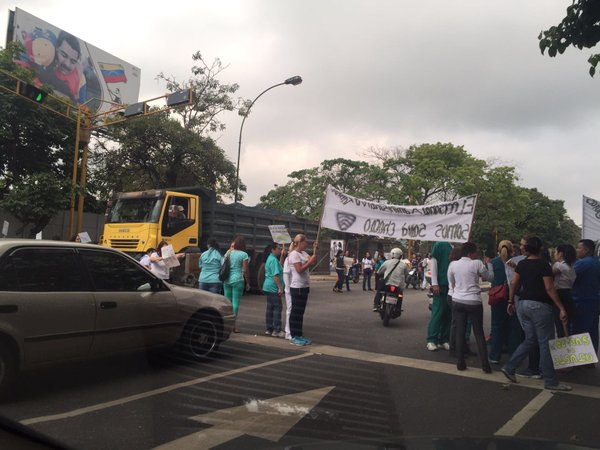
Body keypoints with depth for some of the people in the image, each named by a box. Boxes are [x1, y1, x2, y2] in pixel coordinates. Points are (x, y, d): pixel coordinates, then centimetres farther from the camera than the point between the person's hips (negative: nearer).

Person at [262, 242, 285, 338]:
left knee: (270, 308, 12)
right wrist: (280, 288, -22)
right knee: (277, 308, -6)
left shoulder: (270, 258, 15)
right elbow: (275, 275, -22)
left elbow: (279, 268, 23)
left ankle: (269, 329, 17)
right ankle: (276, 331, -4)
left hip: (268, 287, 10)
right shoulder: (273, 260, -16)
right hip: (273, 288, -10)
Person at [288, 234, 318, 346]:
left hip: (304, 286, 9)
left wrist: (314, 249, 2)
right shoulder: (294, 254, -14)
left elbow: (313, 261, 6)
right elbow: (299, 270, -21)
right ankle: (294, 337, 3)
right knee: (296, 312, -3)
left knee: (300, 311, 12)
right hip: (297, 287, -9)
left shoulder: (303, 253, 13)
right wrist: (310, 262, -18)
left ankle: (299, 335, 19)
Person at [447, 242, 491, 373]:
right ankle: (485, 364, 7)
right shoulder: (477, 263, -9)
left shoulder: (453, 264, 2)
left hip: (457, 301, 3)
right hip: (474, 302, -3)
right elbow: (487, 277, 5)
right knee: (479, 333, 7)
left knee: (459, 332, 8)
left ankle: (461, 363, 10)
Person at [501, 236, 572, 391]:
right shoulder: (543, 265, -11)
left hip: (523, 304, 7)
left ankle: (509, 367, 14)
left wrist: (511, 301, 17)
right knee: (545, 343, 2)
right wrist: (561, 308, -11)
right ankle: (550, 381, 10)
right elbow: (549, 288, -14)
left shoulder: (521, 264, 7)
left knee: (530, 340, 16)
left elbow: (513, 284, 8)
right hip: (539, 306, -7)